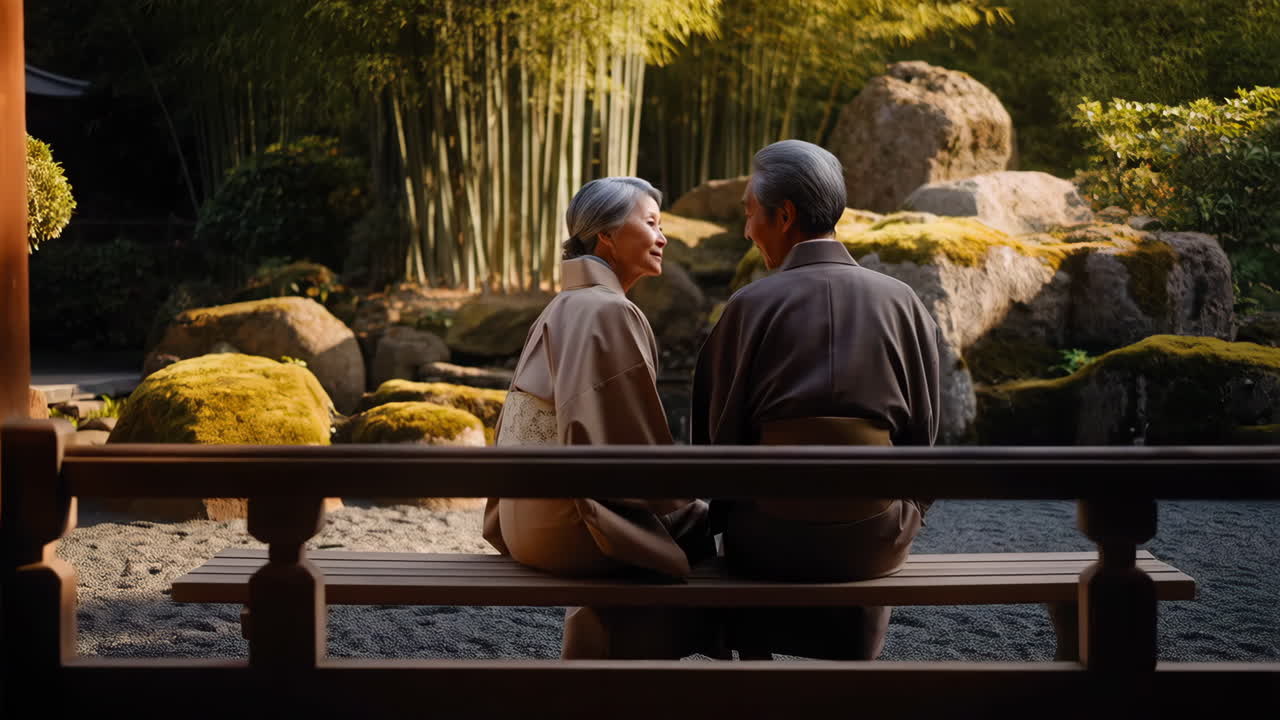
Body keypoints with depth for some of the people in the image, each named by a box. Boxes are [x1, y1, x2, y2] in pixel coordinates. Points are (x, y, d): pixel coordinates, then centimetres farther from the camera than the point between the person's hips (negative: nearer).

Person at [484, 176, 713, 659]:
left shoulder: (563, 310, 13)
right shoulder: (609, 314, -15)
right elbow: (632, 442, -17)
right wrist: (689, 511, -4)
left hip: (534, 518, 9)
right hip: (568, 523, -9)